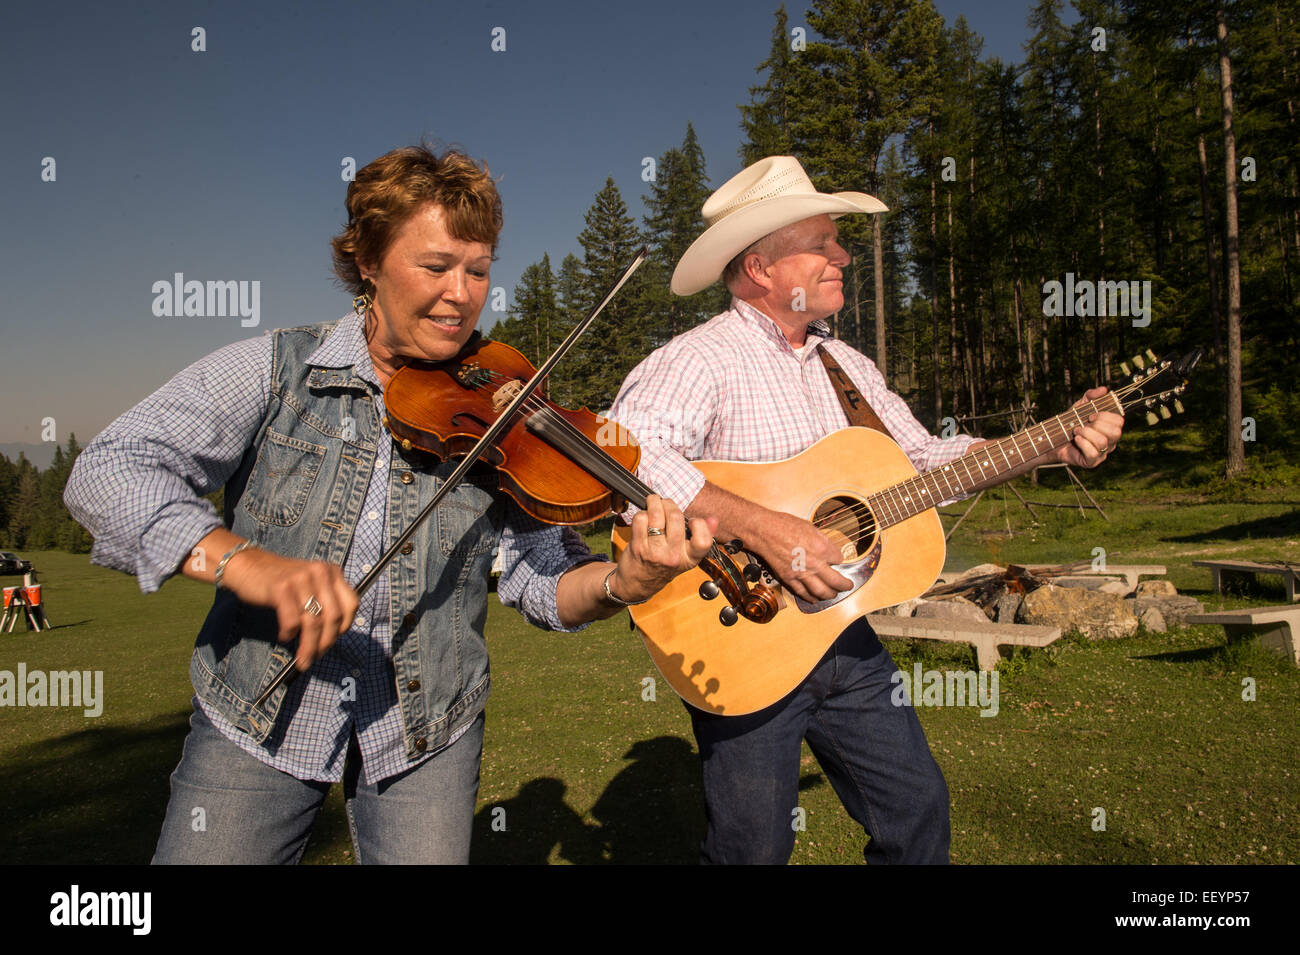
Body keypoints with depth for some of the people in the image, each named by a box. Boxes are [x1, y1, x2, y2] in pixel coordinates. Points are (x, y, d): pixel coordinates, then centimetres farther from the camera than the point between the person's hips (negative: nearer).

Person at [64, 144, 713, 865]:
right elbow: (105, 472, -16)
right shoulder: (276, 370, -7)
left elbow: (542, 578, -8)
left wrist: (622, 583, -30)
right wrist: (243, 561, -33)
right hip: (256, 721, 0)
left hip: (427, 732, 1)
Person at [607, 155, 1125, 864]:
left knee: (918, 808, 16)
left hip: (844, 639, 7)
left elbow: (924, 460, 16)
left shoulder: (846, 365, 12)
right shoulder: (699, 360, -16)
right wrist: (760, 527, -36)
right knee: (756, 847, 5)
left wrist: (1052, 447, 7)